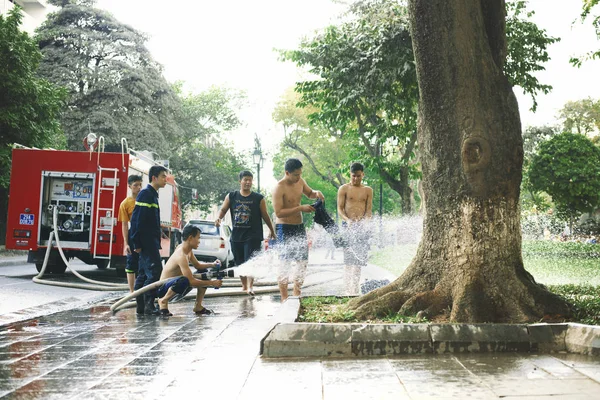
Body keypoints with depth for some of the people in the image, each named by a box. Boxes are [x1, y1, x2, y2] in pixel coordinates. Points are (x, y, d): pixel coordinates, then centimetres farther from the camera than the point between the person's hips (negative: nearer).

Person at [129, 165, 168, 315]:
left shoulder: (153, 195, 19)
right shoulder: (146, 194, -12)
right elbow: (137, 219, -18)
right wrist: (137, 243, -20)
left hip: (151, 242, 10)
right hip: (147, 241, -10)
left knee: (144, 273, 10)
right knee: (155, 271, -13)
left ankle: (141, 306, 13)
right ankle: (149, 305, -13)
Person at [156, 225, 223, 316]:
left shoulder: (188, 251, 3)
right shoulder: (181, 255, -27)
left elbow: (197, 265, 20)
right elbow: (191, 281, -30)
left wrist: (212, 264, 2)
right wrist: (212, 283, -23)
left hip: (174, 285, 10)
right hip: (164, 288, -10)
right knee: (184, 280, -41)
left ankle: (198, 306, 9)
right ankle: (163, 301, -16)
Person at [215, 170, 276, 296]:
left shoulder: (259, 198, 0)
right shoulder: (231, 196, 5)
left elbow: (265, 216, 6)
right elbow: (223, 210, 8)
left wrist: (272, 231, 11)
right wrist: (219, 218, -14)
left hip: (253, 235, -3)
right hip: (236, 235, 3)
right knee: (240, 263, 12)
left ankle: (250, 286, -23)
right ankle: (244, 285, 28)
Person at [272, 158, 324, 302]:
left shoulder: (300, 181, 5)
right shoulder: (279, 188, -18)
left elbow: (309, 193, 25)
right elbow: (278, 213, -24)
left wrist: (316, 193, 1)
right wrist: (300, 208, -27)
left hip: (299, 226, 8)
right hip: (284, 228, -8)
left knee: (303, 262, 10)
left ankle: (297, 293, 22)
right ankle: (284, 297, -1)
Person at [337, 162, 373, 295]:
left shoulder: (368, 190, 12)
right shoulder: (344, 189, 4)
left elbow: (369, 210, 8)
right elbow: (339, 208, -1)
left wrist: (365, 221, -12)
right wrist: (347, 220, -18)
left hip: (362, 226, 3)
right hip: (348, 225, -3)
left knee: (359, 257, 1)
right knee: (348, 257, -7)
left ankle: (355, 288, 8)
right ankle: (347, 288, -7)